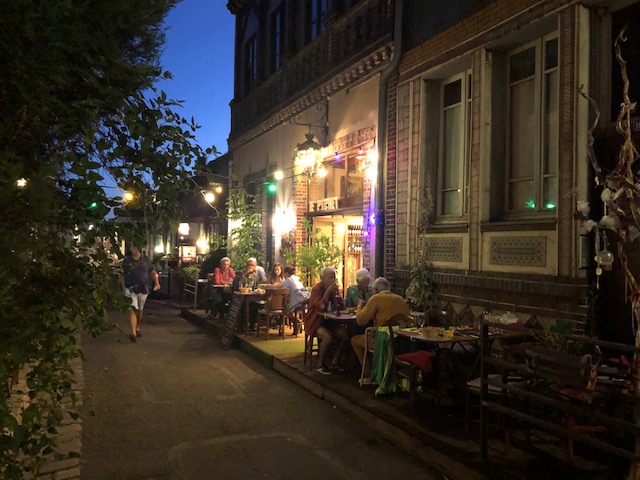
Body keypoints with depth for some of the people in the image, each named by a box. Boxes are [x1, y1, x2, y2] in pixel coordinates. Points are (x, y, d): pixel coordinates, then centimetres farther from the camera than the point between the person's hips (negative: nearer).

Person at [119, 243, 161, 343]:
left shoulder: (145, 259, 3)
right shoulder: (126, 261, -3)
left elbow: (153, 271, 8)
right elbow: (121, 276, -1)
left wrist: (156, 282, -5)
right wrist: (124, 288, -10)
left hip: (143, 289, 3)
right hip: (131, 290, -3)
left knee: (140, 310, 16)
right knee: (133, 310, -15)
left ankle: (137, 328, 35)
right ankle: (133, 333, -21)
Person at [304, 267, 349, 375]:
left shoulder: (333, 288, 8)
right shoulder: (316, 289, -13)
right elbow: (320, 307, -26)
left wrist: (335, 292, -9)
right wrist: (328, 291, -25)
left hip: (328, 321, 7)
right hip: (315, 322, -7)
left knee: (345, 333, -16)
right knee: (328, 336, -32)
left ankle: (335, 362, 3)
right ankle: (321, 365, -11)